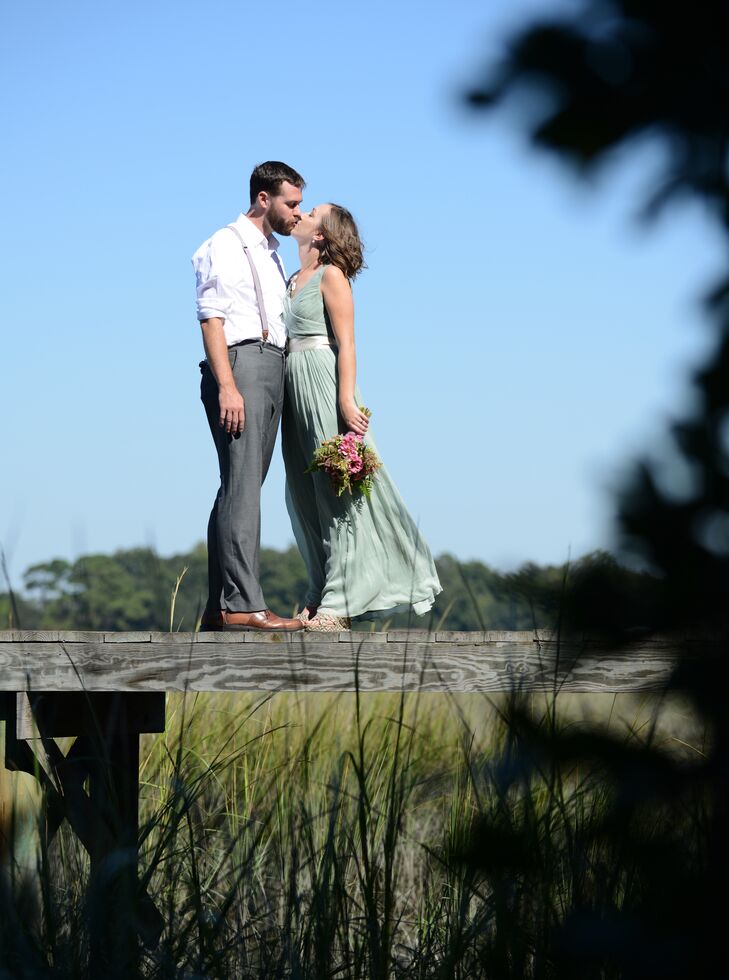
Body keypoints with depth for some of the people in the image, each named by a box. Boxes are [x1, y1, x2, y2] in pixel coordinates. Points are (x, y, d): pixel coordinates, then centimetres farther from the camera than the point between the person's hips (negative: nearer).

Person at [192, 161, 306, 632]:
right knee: (242, 485, -15)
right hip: (240, 363, -9)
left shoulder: (273, 254, 25)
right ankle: (243, 605, -22)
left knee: (243, 486, 7)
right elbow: (212, 318, -11)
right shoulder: (226, 246, -2)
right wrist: (227, 386, -20)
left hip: (273, 366, 9)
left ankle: (218, 608, 8)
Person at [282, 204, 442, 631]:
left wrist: (347, 399, -20)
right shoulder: (295, 280, 17)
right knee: (307, 494, 7)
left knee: (337, 487, -6)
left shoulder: (331, 276, -5)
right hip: (296, 387, 8)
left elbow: (346, 343, -12)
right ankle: (322, 594, 11)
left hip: (324, 384, -8)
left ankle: (340, 601, -7)